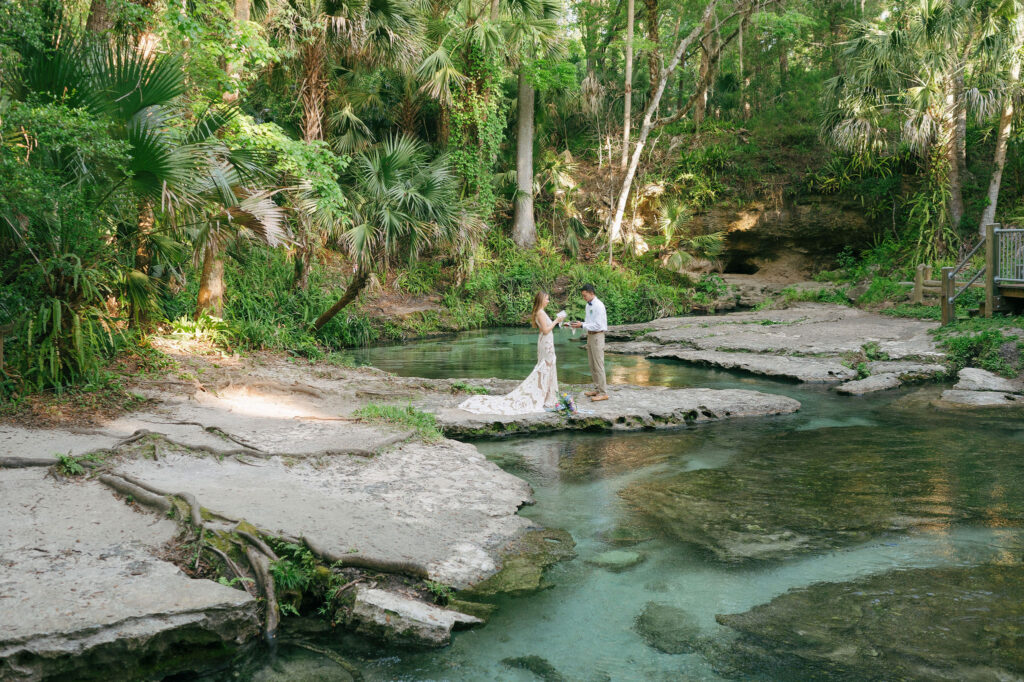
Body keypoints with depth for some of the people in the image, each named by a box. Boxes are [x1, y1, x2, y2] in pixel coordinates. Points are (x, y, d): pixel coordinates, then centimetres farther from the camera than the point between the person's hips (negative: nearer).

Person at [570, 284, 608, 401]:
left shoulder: (598, 306, -17)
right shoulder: (588, 305, 11)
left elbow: (597, 325, -21)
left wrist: (582, 325, -20)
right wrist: (578, 324, 0)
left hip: (597, 336, -9)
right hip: (590, 335, 9)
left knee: (598, 365, -7)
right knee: (592, 365, 14)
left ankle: (603, 393, -4)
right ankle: (597, 389, 23)